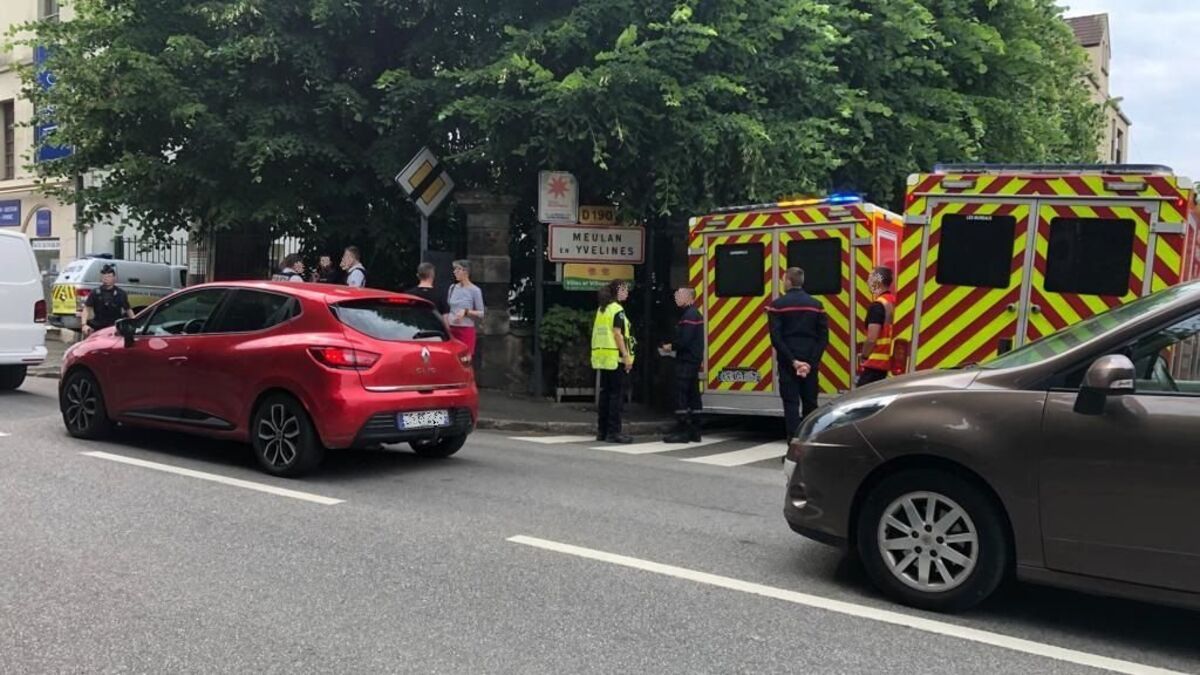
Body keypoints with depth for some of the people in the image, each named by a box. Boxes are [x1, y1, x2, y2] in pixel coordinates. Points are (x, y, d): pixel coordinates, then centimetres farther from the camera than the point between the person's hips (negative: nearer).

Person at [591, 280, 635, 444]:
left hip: (603, 357, 8)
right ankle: (613, 432, -5)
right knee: (617, 395, -5)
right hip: (615, 358, -8)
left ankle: (602, 431, 14)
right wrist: (627, 356, -16)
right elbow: (617, 334, -16)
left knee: (605, 394, 11)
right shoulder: (617, 310, -9)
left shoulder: (601, 309, 16)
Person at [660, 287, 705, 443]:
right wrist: (673, 347, 9)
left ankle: (682, 431, -8)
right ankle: (694, 432, 15)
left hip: (686, 361, -11)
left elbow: (684, 341, -23)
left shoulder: (689, 315, -15)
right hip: (694, 360, 11)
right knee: (693, 395, 11)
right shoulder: (694, 314, 17)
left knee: (681, 395, -9)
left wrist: (671, 347, -7)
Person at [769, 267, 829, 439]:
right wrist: (811, 362, -6)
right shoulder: (816, 305, 5)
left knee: (791, 404, -1)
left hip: (788, 363, -3)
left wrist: (793, 361, -13)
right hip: (810, 363, 3)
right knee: (810, 404, 12)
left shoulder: (778, 305, -4)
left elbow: (776, 337, -13)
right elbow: (823, 337, -1)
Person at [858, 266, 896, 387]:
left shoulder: (878, 306, -15)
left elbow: (872, 338, -20)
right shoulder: (893, 302, 11)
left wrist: (864, 355, -5)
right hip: (887, 361, 9)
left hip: (875, 362, -9)